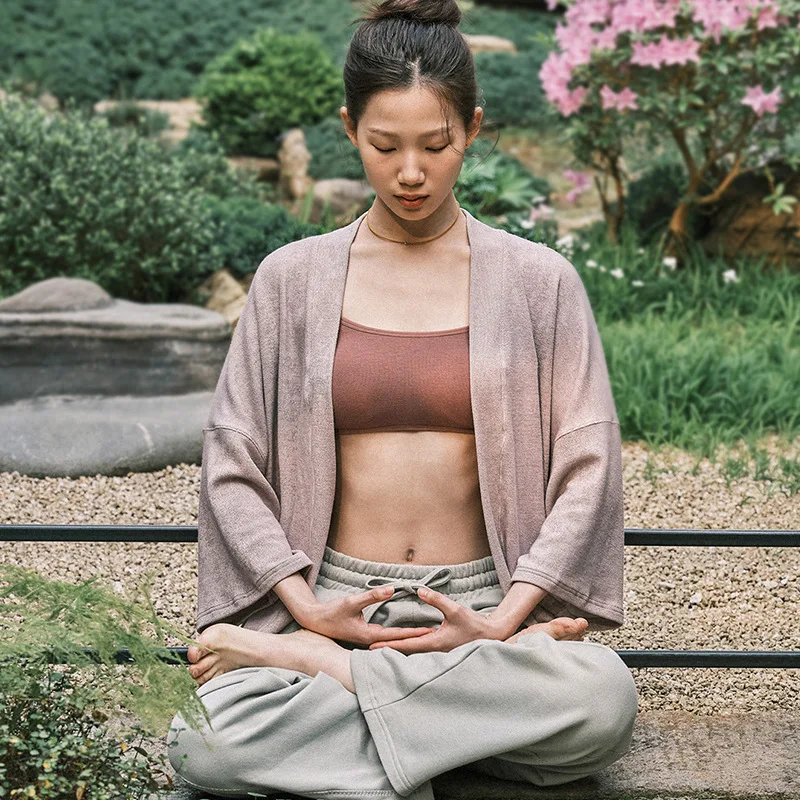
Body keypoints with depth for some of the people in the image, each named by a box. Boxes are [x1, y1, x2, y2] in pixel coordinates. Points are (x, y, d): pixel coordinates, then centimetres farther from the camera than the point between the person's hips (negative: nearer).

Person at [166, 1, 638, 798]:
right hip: (335, 600, -2)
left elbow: (586, 467, 1)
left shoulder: (537, 282, 5)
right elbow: (230, 463, 5)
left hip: (484, 603, 2)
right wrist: (305, 604, -8)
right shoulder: (291, 280, 7)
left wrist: (505, 619, -10)